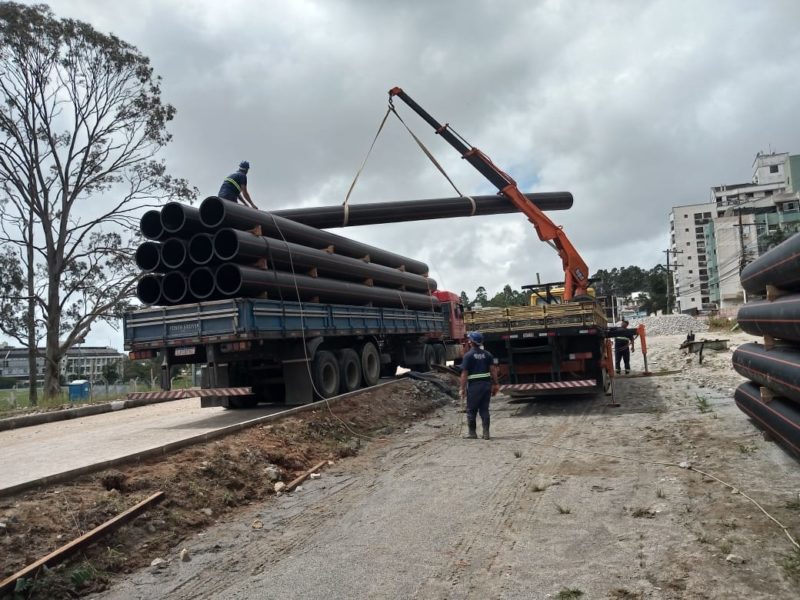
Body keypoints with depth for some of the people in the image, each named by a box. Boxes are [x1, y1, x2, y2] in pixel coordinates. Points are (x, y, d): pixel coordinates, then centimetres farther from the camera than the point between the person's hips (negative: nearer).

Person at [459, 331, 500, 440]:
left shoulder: (468, 355, -8)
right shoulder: (487, 354, 7)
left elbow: (464, 374, -11)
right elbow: (493, 370, 3)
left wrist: (463, 388, -7)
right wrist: (495, 385, 8)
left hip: (474, 385, -5)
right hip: (486, 384, 5)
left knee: (471, 410, 7)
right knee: (484, 409, 10)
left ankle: (472, 433, 12)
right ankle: (486, 433, 8)